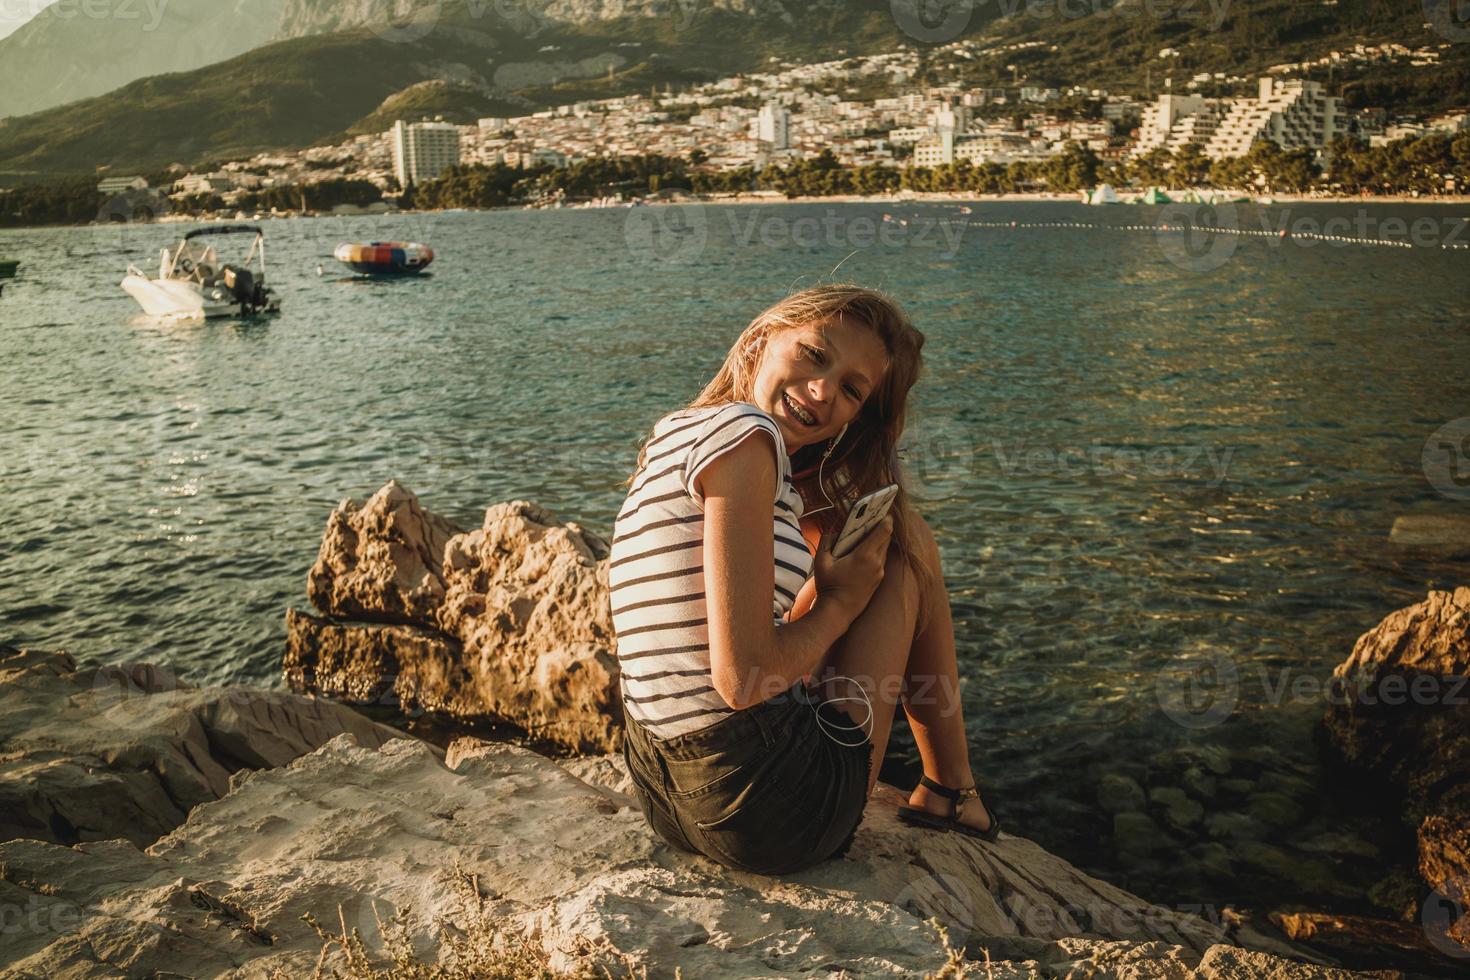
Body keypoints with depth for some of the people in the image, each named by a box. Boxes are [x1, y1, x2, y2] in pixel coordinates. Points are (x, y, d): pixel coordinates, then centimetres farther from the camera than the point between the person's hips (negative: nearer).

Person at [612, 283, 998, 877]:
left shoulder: (679, 434, 10)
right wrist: (839, 603, -6)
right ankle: (950, 791, 24)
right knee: (908, 550, 7)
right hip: (773, 815, -9)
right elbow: (742, 679, -24)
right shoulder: (744, 434, -18)